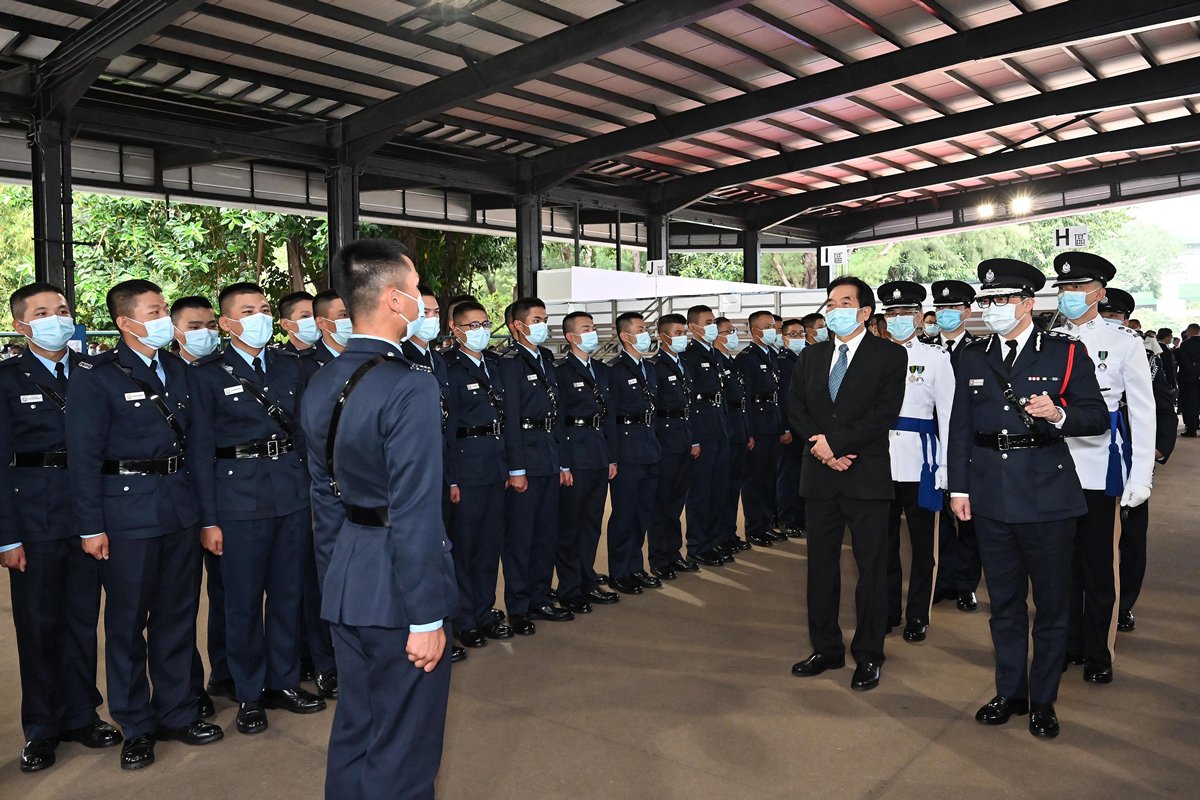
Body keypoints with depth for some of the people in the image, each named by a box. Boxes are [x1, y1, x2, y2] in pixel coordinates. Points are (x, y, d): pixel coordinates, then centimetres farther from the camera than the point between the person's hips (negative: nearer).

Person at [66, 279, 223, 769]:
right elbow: (84, 457, -9)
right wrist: (91, 527, -11)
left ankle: (177, 713, 29)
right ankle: (136, 727, 23)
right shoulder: (96, 377, -7)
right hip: (128, 512, -5)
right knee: (127, 623, 8)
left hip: (180, 508, 5)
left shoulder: (179, 371, 10)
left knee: (177, 617, 14)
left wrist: (199, 505, 9)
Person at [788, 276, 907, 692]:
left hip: (866, 476, -4)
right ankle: (826, 648, 25)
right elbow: (795, 406, 6)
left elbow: (884, 412, -13)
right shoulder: (811, 355, 12)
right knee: (821, 565, 11)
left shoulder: (889, 355, -2)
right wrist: (820, 447, -9)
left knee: (871, 568, 4)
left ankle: (868, 655, 18)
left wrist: (836, 442, -17)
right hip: (820, 475, 5)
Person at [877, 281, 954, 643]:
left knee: (922, 542, 7)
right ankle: (887, 611, 23)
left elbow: (948, 415, -1)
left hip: (919, 461, -2)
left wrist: (945, 466, -7)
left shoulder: (935, 357, 1)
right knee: (884, 540, 10)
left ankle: (917, 615, 19)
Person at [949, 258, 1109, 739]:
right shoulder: (973, 357, 8)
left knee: (1051, 602, 8)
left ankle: (1043, 700, 24)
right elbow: (960, 426, 8)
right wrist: (958, 488, 4)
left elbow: (1098, 417, -4)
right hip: (991, 497, 3)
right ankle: (1010, 693, 29)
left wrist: (1059, 415, -25)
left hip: (1047, 495, -3)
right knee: (1004, 601, 14)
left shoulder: (1067, 354, -2)